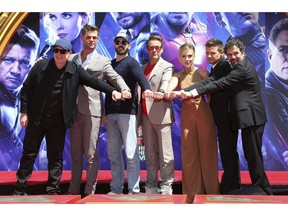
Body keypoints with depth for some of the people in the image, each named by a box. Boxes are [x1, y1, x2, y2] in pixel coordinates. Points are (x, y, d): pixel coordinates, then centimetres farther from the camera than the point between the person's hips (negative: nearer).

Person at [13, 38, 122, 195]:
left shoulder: (75, 70, -1)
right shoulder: (41, 66, -3)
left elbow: (93, 81, -4)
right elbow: (26, 89, 1)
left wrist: (112, 91, -18)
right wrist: (24, 112, -3)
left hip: (58, 120, 1)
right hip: (36, 118, 0)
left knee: (55, 156, 5)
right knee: (29, 154, 7)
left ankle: (53, 191, 13)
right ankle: (19, 189, 17)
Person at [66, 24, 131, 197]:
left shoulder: (103, 61, 8)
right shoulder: (71, 59, 17)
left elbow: (116, 77, -4)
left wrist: (125, 89, -24)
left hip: (92, 111, -3)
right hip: (74, 110, 4)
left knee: (91, 153, -2)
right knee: (75, 153, 9)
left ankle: (90, 191, 4)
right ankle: (74, 189, 17)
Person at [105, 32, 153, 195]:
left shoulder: (131, 62, 1)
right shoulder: (110, 64, 20)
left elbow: (140, 76, -20)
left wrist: (146, 88, -41)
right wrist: (105, 112, 17)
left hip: (127, 112, -6)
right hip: (111, 113, 6)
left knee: (131, 153, -6)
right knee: (113, 153, 8)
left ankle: (134, 190, 0)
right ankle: (116, 188, 16)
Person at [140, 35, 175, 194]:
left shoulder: (167, 67, 1)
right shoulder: (143, 68, 19)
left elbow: (165, 84, -20)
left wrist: (161, 93, -42)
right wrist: (138, 116, 6)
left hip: (161, 116, -6)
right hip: (146, 116, 6)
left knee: (165, 154, -1)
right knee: (150, 154, 11)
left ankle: (166, 186, 6)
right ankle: (151, 186, 19)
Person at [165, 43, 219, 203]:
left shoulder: (202, 72, 1)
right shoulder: (178, 75, 6)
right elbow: (169, 89, -14)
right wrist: (168, 94, -36)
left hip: (203, 113, -2)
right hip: (187, 115, 2)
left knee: (207, 151, 4)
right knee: (189, 153, 6)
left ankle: (211, 190, 16)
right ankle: (193, 192, 16)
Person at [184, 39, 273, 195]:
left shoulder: (242, 68, -14)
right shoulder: (240, 66, 18)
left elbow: (220, 84, -20)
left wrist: (193, 92, -20)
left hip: (251, 117, -11)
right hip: (249, 117, 11)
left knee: (254, 155, -5)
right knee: (251, 154, 15)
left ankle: (262, 190, 4)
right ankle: (261, 188, 25)